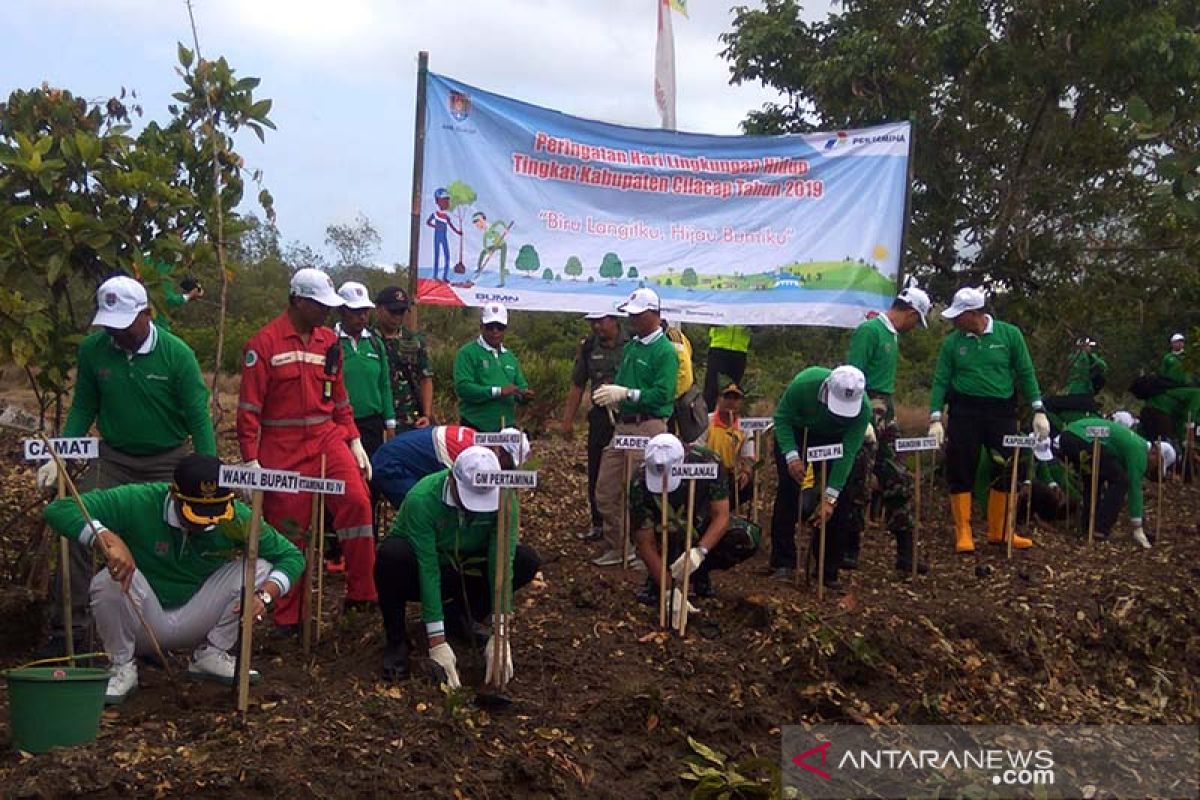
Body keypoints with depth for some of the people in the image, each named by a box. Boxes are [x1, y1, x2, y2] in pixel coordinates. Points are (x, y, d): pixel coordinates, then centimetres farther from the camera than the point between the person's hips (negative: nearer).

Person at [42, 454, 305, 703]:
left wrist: (264, 595, -26)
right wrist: (108, 538, -45)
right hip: (143, 622, -2)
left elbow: (291, 556, -6)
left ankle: (211, 654, 2)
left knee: (260, 567, -16)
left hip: (196, 619, 2)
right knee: (108, 581, -34)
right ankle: (123, 666, -6)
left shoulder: (235, 518, -15)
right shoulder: (139, 502, -23)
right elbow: (58, 510, -28)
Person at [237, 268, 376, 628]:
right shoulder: (264, 343, -8)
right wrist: (250, 460, -11)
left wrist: (355, 442, 9)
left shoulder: (329, 341, 8)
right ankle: (288, 618, 17)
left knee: (357, 500, -18)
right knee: (287, 530, 4)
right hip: (282, 449, -4)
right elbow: (249, 408, -8)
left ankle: (361, 593, -7)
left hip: (327, 438, 4)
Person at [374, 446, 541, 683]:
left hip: (465, 570, 3)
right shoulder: (422, 499, -32)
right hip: (417, 576, -3)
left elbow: (501, 565, -26)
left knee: (527, 560, -20)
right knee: (393, 554, -37)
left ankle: (458, 614, 1)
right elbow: (428, 570, -33)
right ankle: (396, 639, -14)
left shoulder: (503, 500, -23)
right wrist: (437, 642, -35)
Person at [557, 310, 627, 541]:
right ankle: (598, 524, 22)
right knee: (596, 473, 9)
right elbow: (578, 386, 12)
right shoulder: (589, 347, 6)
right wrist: (567, 420, 10)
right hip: (600, 416, 4)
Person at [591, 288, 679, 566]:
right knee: (606, 491, 10)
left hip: (648, 427, -8)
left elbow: (662, 394, -18)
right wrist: (611, 394, -3)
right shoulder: (631, 347, 15)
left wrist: (625, 394, -21)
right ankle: (616, 547, 22)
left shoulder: (665, 351, -10)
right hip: (623, 425, 9)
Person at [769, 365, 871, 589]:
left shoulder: (863, 409, -34)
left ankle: (829, 570, 3)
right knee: (788, 491, -11)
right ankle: (783, 563, -2)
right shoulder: (804, 384, -38)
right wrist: (792, 456, -37)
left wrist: (829, 498, -35)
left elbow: (847, 453, -31)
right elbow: (782, 418, -24)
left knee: (842, 500, -7)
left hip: (834, 440, 1)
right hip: (795, 434, -1)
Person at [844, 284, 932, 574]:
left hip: (886, 411, 9)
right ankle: (850, 551, 6)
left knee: (899, 482, 9)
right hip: (867, 410, -9)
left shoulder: (892, 335, 16)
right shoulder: (869, 330, -12)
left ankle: (906, 553, 14)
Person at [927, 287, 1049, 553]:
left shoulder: (1009, 335, -2)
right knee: (961, 471, -1)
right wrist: (935, 418, -8)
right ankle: (963, 533, 9)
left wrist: (1038, 411, -3)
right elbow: (941, 381, 1)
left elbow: (1026, 373, 2)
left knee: (1006, 471, 7)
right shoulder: (953, 342, 0)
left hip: (1002, 411, 1)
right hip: (965, 411, -1)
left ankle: (998, 531, 21)